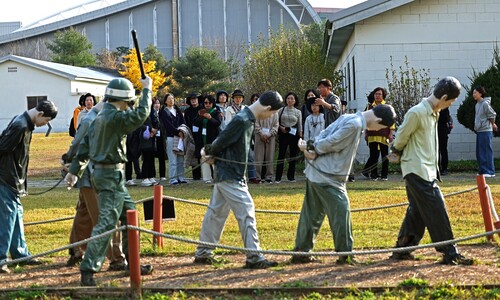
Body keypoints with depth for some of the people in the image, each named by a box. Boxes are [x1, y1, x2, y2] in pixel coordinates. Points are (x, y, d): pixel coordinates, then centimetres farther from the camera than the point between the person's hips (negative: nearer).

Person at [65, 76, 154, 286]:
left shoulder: (100, 118, 12)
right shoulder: (114, 117, -18)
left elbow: (85, 145, 13)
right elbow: (141, 114, -20)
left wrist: (74, 170, 14)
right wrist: (147, 89, -7)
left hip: (103, 173, 11)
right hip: (111, 175, -11)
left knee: (129, 216, 18)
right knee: (107, 222, -12)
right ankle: (88, 271, -14)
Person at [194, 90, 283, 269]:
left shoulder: (248, 120, 11)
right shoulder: (241, 121, -22)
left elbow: (223, 140, 13)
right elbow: (222, 140, -17)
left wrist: (210, 151, -1)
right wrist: (210, 152, 1)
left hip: (226, 175, 10)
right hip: (230, 176, -10)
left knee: (216, 213, 15)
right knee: (246, 213, -9)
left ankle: (203, 254, 24)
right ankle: (254, 258, -7)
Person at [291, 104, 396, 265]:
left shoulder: (348, 118, 13)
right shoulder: (355, 124, -19)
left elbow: (324, 134, 9)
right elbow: (331, 143, -20)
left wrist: (311, 146, -6)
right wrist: (313, 149, -5)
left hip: (316, 173, 10)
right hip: (328, 177, -10)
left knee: (311, 214, 13)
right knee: (341, 210, -4)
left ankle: (301, 252, 19)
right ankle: (345, 254, 0)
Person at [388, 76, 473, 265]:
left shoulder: (434, 113, 11)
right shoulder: (417, 113, -19)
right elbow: (401, 136, -8)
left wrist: (398, 154, 18)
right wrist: (396, 152, 9)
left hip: (427, 170, 9)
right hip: (417, 170, -9)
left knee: (417, 211, 13)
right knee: (436, 210, -9)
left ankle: (401, 250, 21)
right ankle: (450, 253, -5)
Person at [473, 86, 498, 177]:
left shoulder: (485, 104, -14)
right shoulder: (477, 104, 13)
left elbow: (492, 115, -13)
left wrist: (492, 124, 1)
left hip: (485, 131, -9)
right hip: (479, 131, 9)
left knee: (486, 152, -8)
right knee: (479, 152, 11)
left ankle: (489, 171, -7)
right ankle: (482, 170, 18)